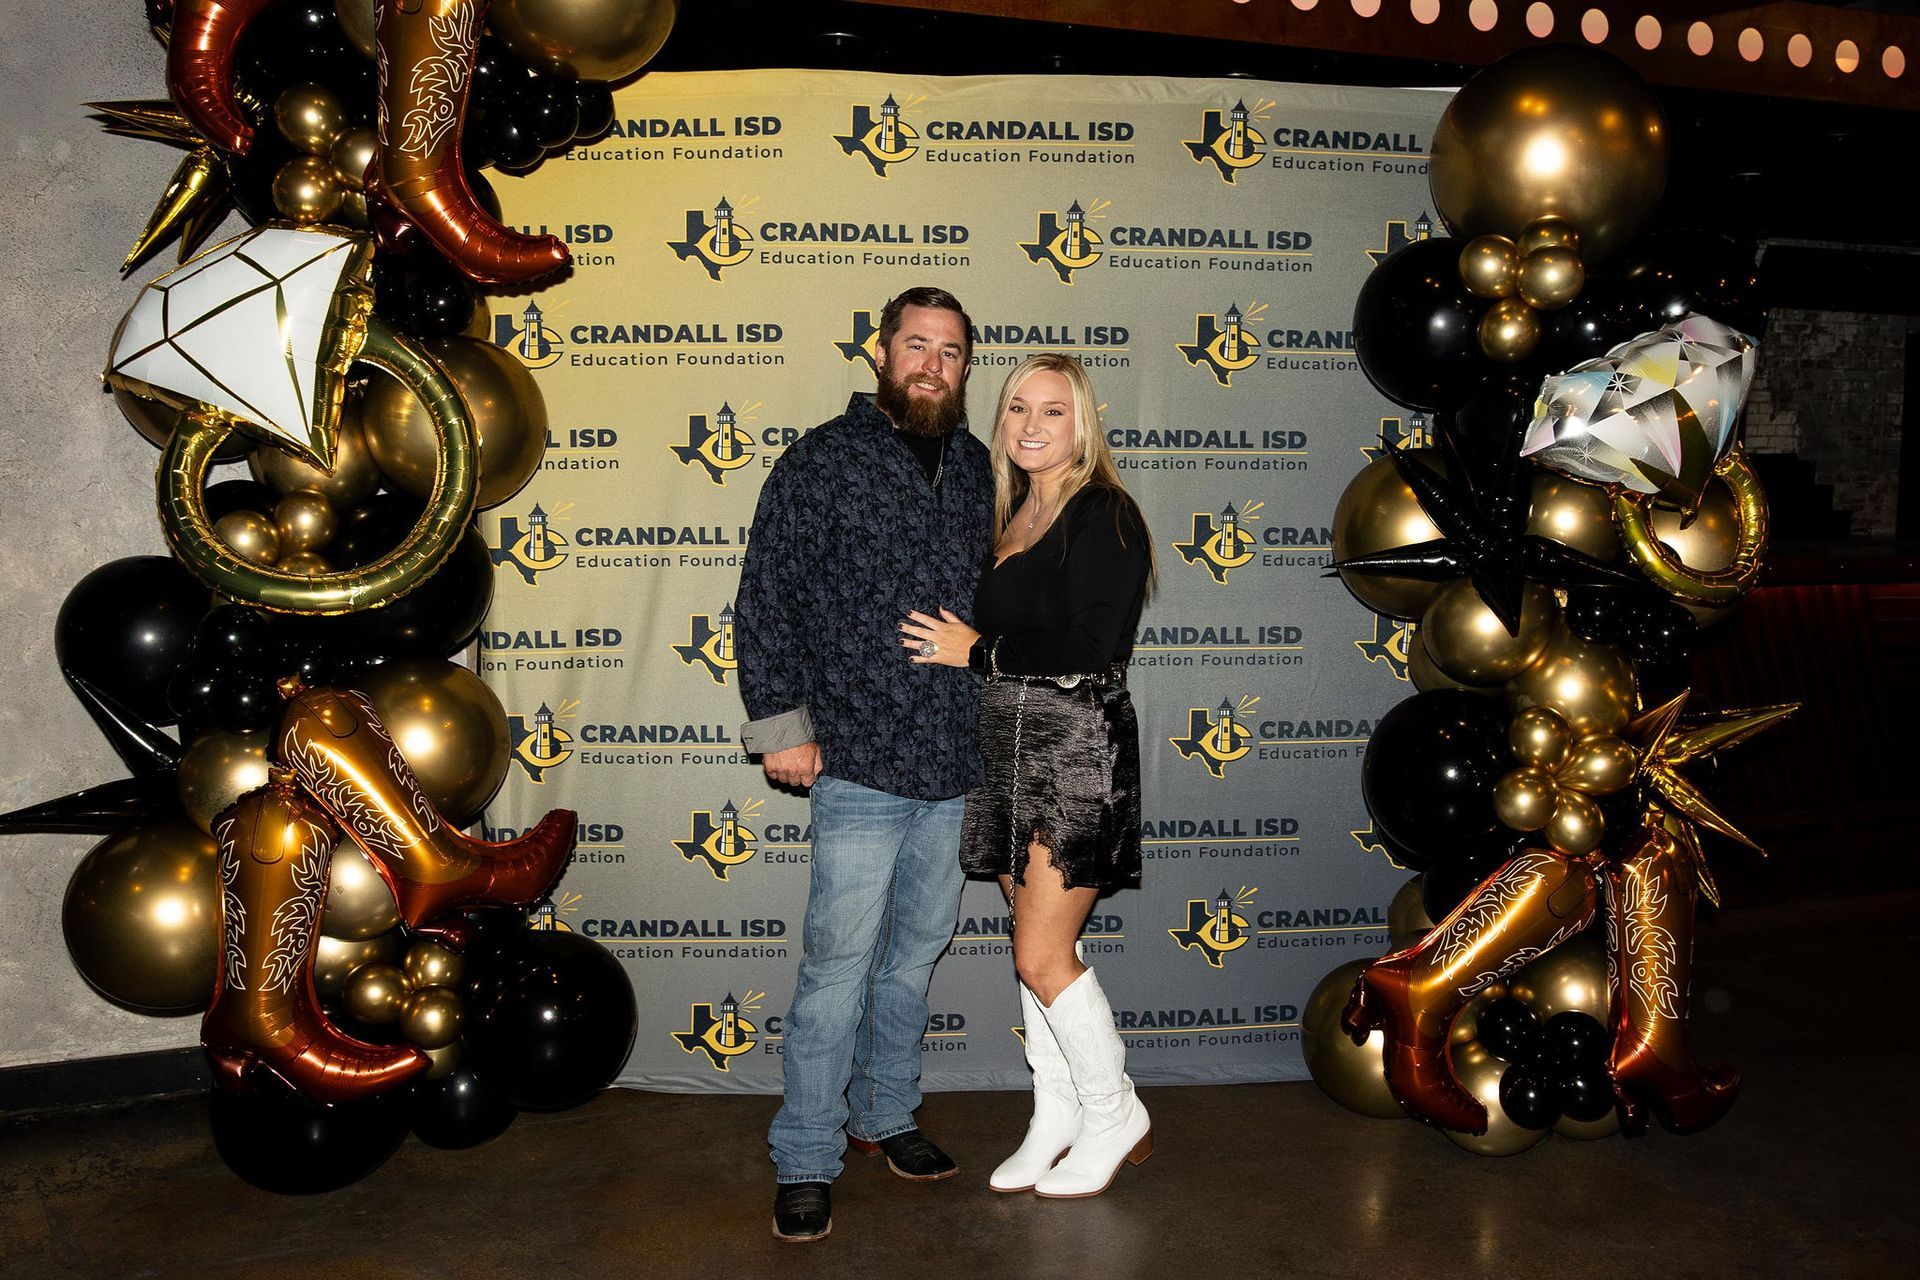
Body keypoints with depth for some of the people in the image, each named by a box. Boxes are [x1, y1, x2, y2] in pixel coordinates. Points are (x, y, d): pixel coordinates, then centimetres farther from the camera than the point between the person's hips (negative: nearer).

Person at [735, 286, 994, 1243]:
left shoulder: (976, 467, 10)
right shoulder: (821, 461, -4)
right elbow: (764, 600, -5)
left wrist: (993, 713, 14)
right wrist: (780, 723, -10)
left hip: (955, 766, 5)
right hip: (860, 766, -5)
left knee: (915, 953, 17)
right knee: (838, 965, 0)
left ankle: (885, 1114, 35)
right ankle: (805, 1162, 14)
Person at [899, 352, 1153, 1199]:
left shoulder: (1103, 515, -9)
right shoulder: (1016, 515, 15)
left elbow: (1089, 647, -19)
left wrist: (977, 650, -11)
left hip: (1076, 750, -8)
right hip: (1010, 747, 8)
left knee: (1044, 958, -5)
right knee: (1038, 948, 13)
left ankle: (1114, 1116, 16)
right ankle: (1056, 1120, 26)